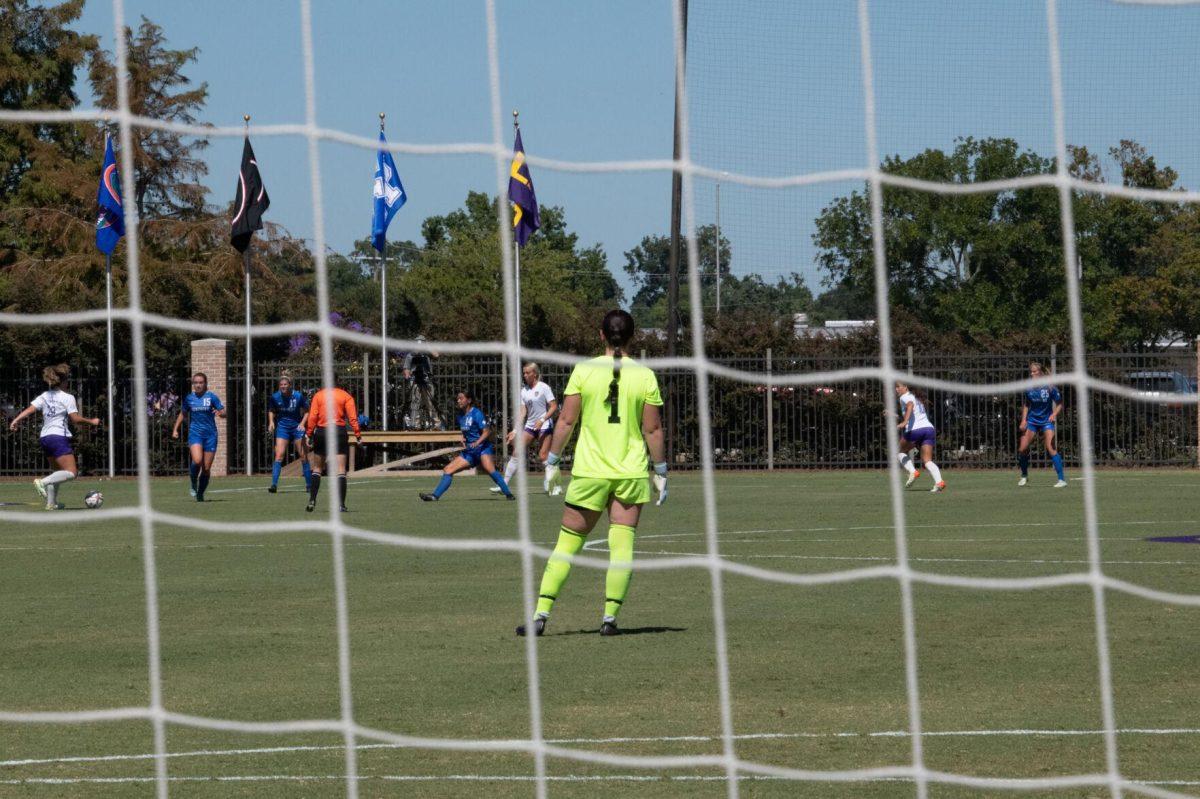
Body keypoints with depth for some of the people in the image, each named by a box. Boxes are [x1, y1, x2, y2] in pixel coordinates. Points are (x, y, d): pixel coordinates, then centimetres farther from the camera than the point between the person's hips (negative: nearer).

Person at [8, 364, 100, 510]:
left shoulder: (44, 396, 11)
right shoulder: (67, 398, -6)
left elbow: (30, 409, -1)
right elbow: (76, 419, -8)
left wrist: (16, 420, -5)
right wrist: (92, 422, 5)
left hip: (45, 438, 8)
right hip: (59, 436, -8)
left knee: (58, 472, 21)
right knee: (71, 473, -10)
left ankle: (51, 502, 16)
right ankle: (43, 482, -28)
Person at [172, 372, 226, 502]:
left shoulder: (211, 397, -2)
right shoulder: (189, 398, 5)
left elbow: (223, 413, -2)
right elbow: (183, 414, 20)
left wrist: (220, 413, -26)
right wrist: (175, 429, 13)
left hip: (210, 434, 0)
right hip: (195, 433, 0)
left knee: (206, 468, 1)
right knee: (197, 461, -25)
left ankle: (200, 494, 19)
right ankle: (193, 483, 2)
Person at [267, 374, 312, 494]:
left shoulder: (298, 396, -12)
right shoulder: (275, 397, -7)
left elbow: (307, 411, -1)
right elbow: (271, 411, 11)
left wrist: (302, 423, -15)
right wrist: (271, 422, -5)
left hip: (297, 427, -1)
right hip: (282, 428, 1)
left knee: (303, 456, 3)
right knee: (279, 455, -12)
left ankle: (309, 484, 14)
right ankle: (274, 484, -12)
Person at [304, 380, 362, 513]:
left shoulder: (318, 395, 8)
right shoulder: (346, 396, 4)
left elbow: (312, 417, 0)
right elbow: (353, 418, -4)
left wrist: (308, 435, 1)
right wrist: (358, 435, -4)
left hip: (321, 432, 1)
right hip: (339, 432, -1)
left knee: (317, 468, 12)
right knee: (341, 470, -1)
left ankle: (312, 501, 3)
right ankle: (341, 504, -7)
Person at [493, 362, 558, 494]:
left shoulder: (543, 388, -7)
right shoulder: (524, 391, 9)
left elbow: (554, 407, -10)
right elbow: (522, 412, 8)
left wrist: (542, 420, -22)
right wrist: (515, 431, 0)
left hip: (544, 425, -6)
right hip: (530, 425, 6)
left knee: (543, 457, -12)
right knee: (517, 453, -1)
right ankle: (504, 484, 0)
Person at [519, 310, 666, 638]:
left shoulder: (584, 371, -3)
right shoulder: (644, 376, -2)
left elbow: (566, 420, -2)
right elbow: (653, 429, 0)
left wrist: (552, 462, 7)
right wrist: (661, 472, 8)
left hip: (589, 472, 0)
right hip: (632, 472, 0)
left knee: (567, 545, 5)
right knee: (622, 546, 4)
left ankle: (541, 614, 2)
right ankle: (610, 616, -3)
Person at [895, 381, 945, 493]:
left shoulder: (905, 397, 2)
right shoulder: (916, 398, 27)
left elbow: (910, 405, -20)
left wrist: (905, 422, -33)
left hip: (914, 429, -7)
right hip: (929, 428, 7)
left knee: (901, 451, 18)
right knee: (927, 460, 2)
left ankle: (912, 471, -5)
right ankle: (939, 481, -21)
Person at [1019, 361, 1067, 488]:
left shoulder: (1049, 387, -13)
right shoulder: (1028, 388, -5)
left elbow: (1059, 404, -4)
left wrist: (1054, 414, -22)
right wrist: (1023, 420, -1)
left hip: (1046, 421, -3)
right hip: (1032, 420, 3)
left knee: (1051, 449, -18)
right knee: (1022, 449, -3)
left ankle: (1062, 479, -15)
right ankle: (1024, 476, 21)